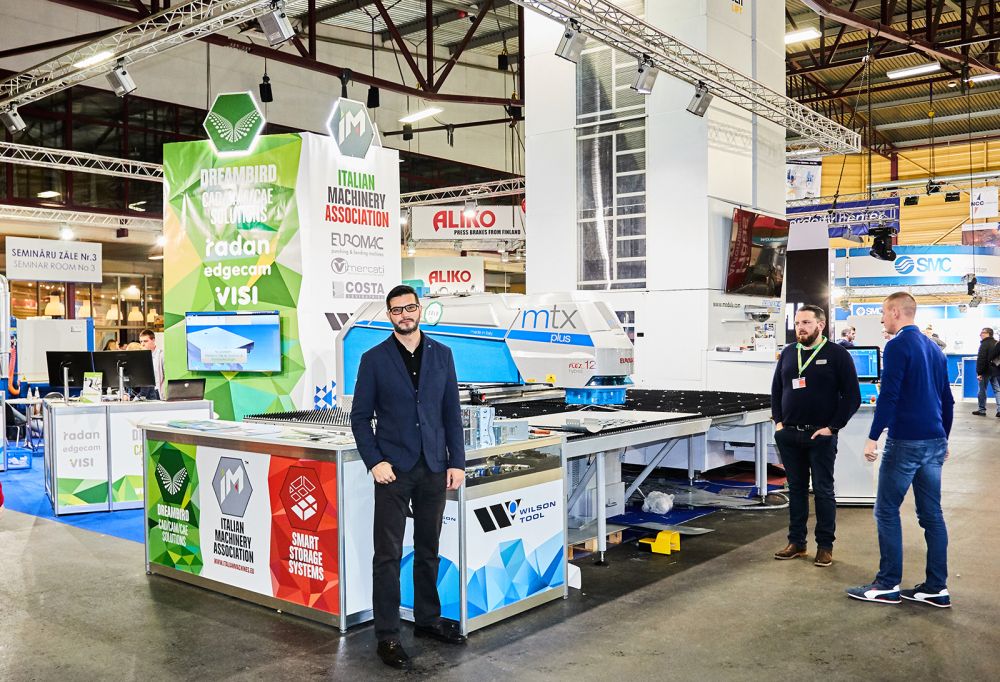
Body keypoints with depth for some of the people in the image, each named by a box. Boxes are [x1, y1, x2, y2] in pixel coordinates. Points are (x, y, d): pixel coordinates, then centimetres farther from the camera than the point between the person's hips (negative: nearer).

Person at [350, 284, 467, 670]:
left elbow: (452, 413, 8)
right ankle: (387, 636, 8)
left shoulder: (441, 355, 7)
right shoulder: (374, 359, 0)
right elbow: (360, 417, 0)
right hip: (394, 468, -3)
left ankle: (428, 620, 28)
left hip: (434, 467, 3)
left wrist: (457, 461, 2)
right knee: (388, 554, 1)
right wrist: (374, 461, -10)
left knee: (428, 549, 13)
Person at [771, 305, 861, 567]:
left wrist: (832, 427, -10)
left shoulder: (837, 354, -4)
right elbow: (776, 390, 18)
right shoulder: (788, 353, 11)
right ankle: (796, 542, 20)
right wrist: (778, 421, 7)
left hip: (821, 435, -4)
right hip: (788, 435, 5)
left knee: (823, 491, 2)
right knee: (796, 489, 11)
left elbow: (852, 396, -6)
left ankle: (825, 546, 12)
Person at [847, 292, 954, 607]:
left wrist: (873, 437, -15)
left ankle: (887, 586, 4)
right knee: (931, 514, 10)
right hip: (934, 442, 8)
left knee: (887, 512, 0)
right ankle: (936, 588, 13)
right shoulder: (934, 348, 15)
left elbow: (888, 396, -18)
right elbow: (947, 399, 19)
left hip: (906, 442, -8)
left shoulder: (898, 346, -10)